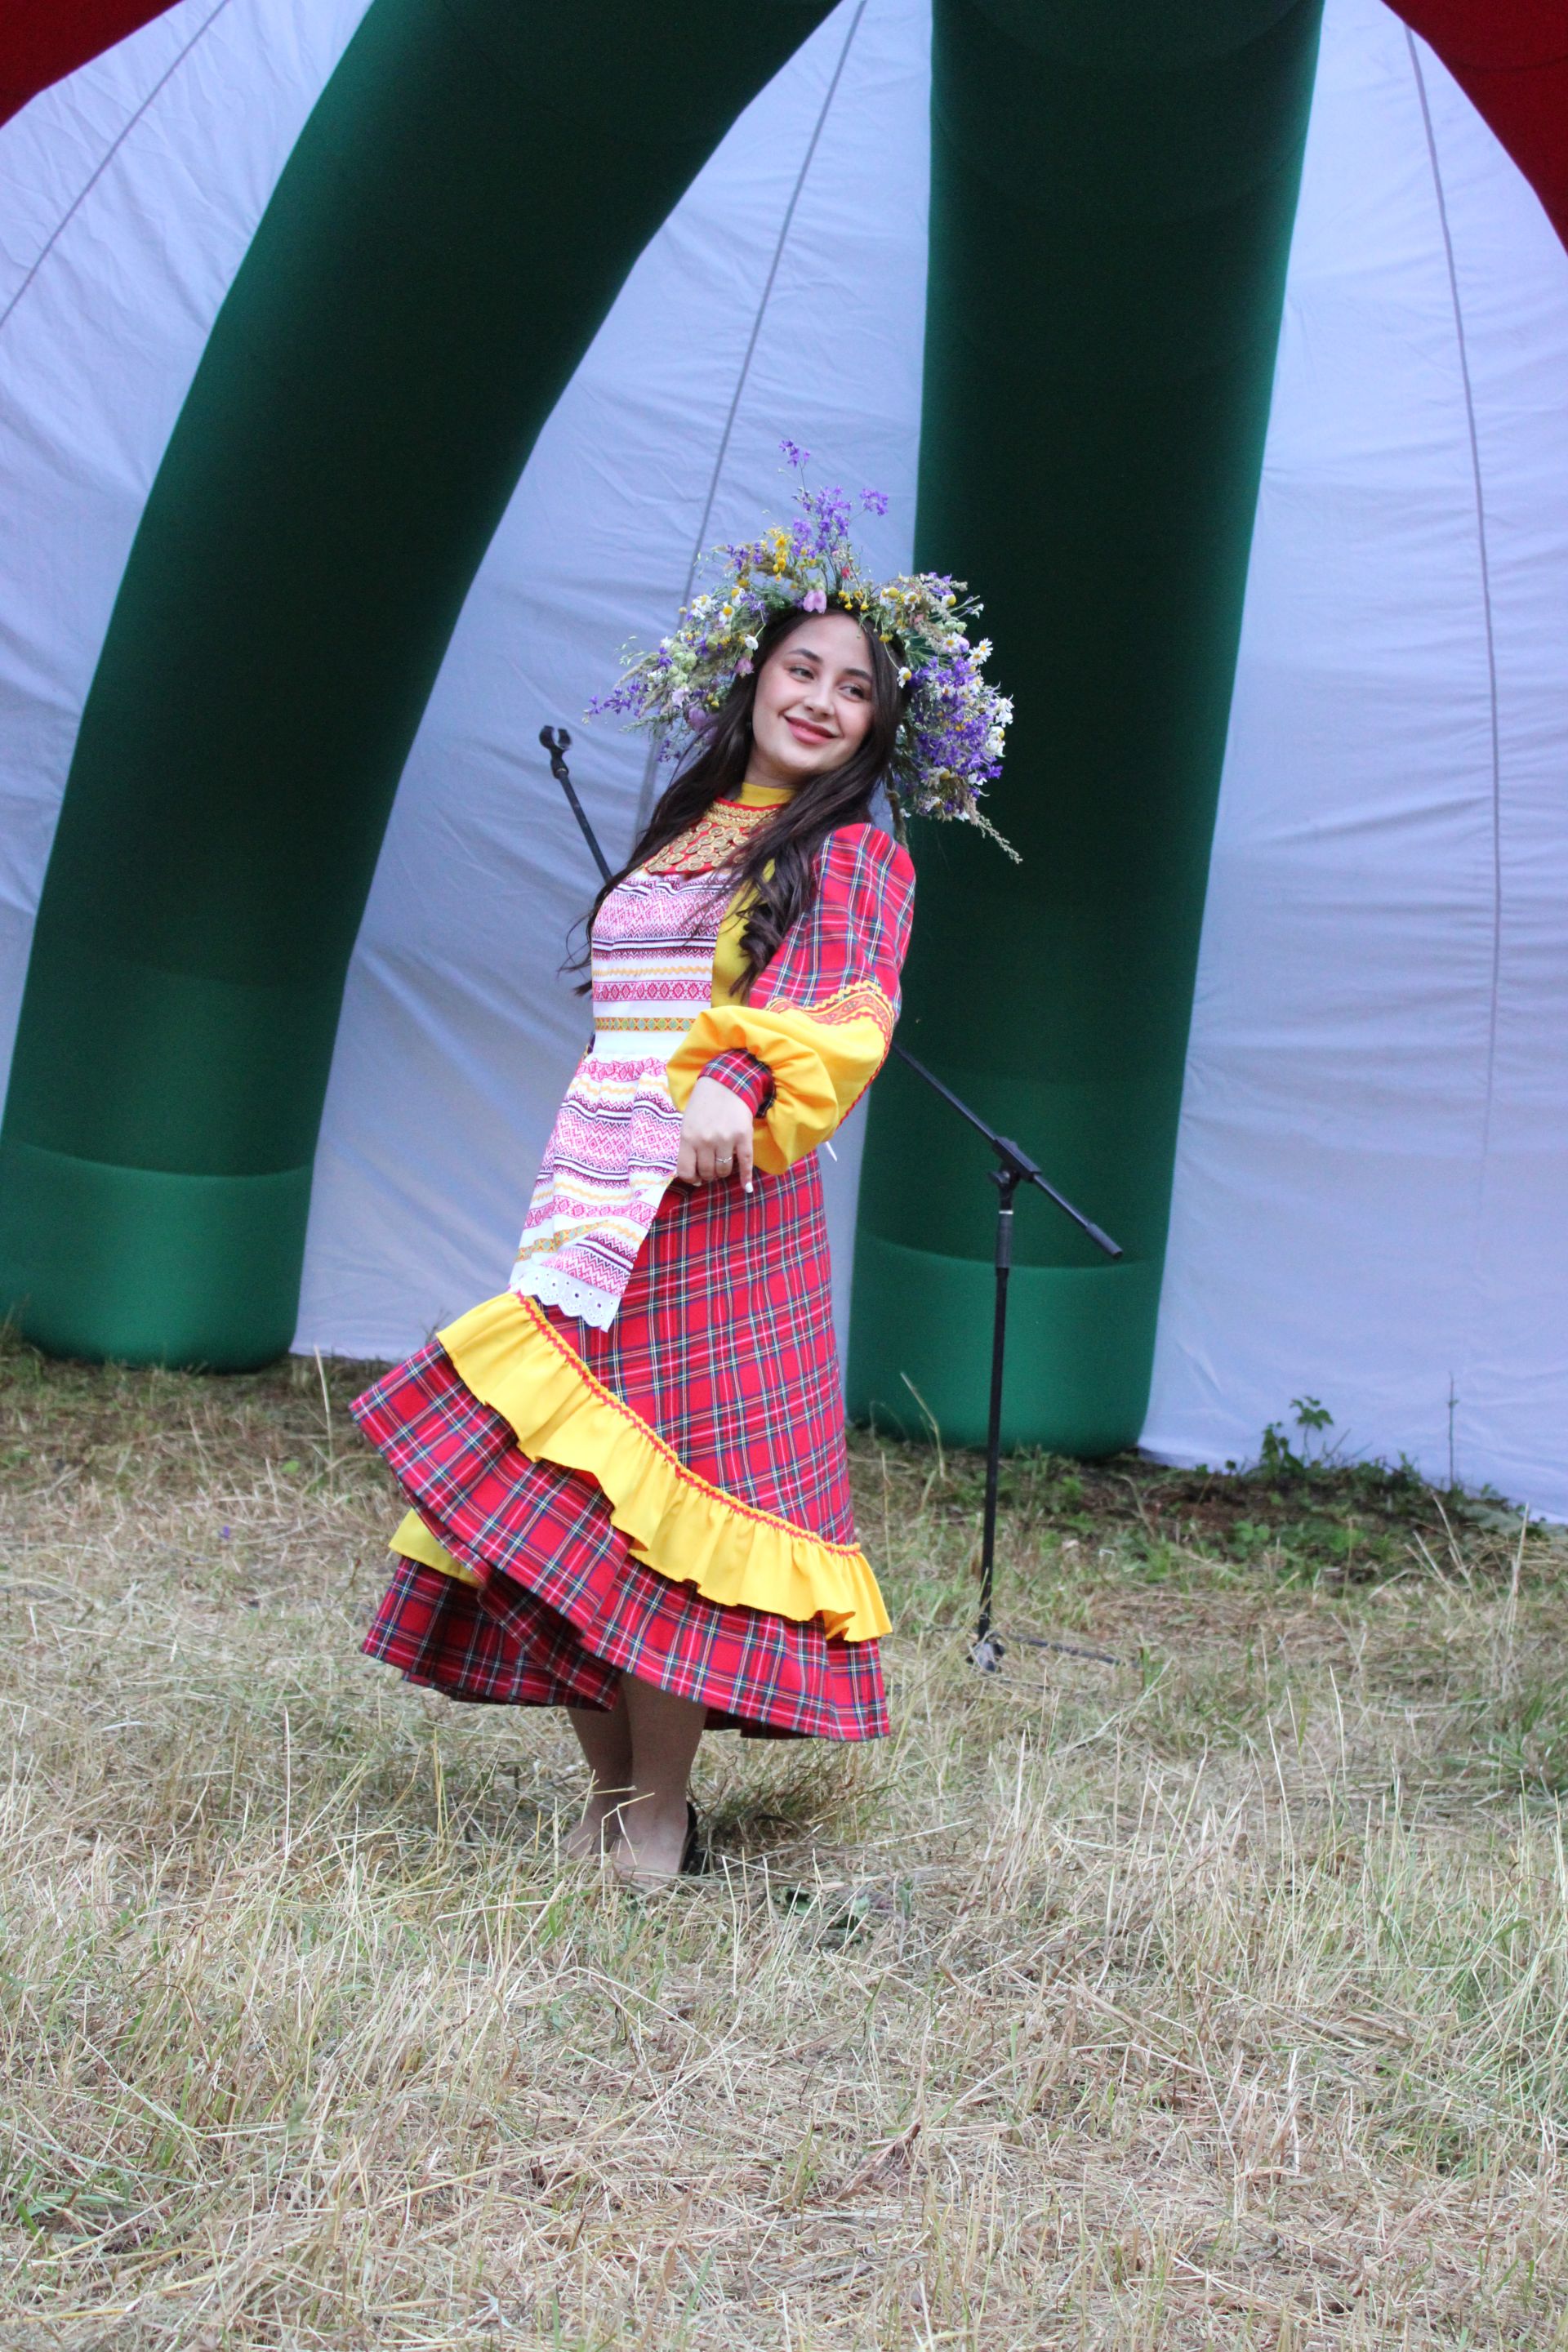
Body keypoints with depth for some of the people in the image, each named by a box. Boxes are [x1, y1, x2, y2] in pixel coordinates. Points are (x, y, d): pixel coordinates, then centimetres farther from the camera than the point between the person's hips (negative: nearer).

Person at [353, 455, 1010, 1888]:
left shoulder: (855, 854, 1)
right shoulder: (677, 840, 20)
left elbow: (846, 1004, -17)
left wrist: (738, 1084, -37)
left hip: (717, 1214, -7)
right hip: (591, 1205, 7)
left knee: (651, 1501, -10)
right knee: (551, 1509, 4)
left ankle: (657, 1828, 0)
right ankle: (611, 1798, 15)